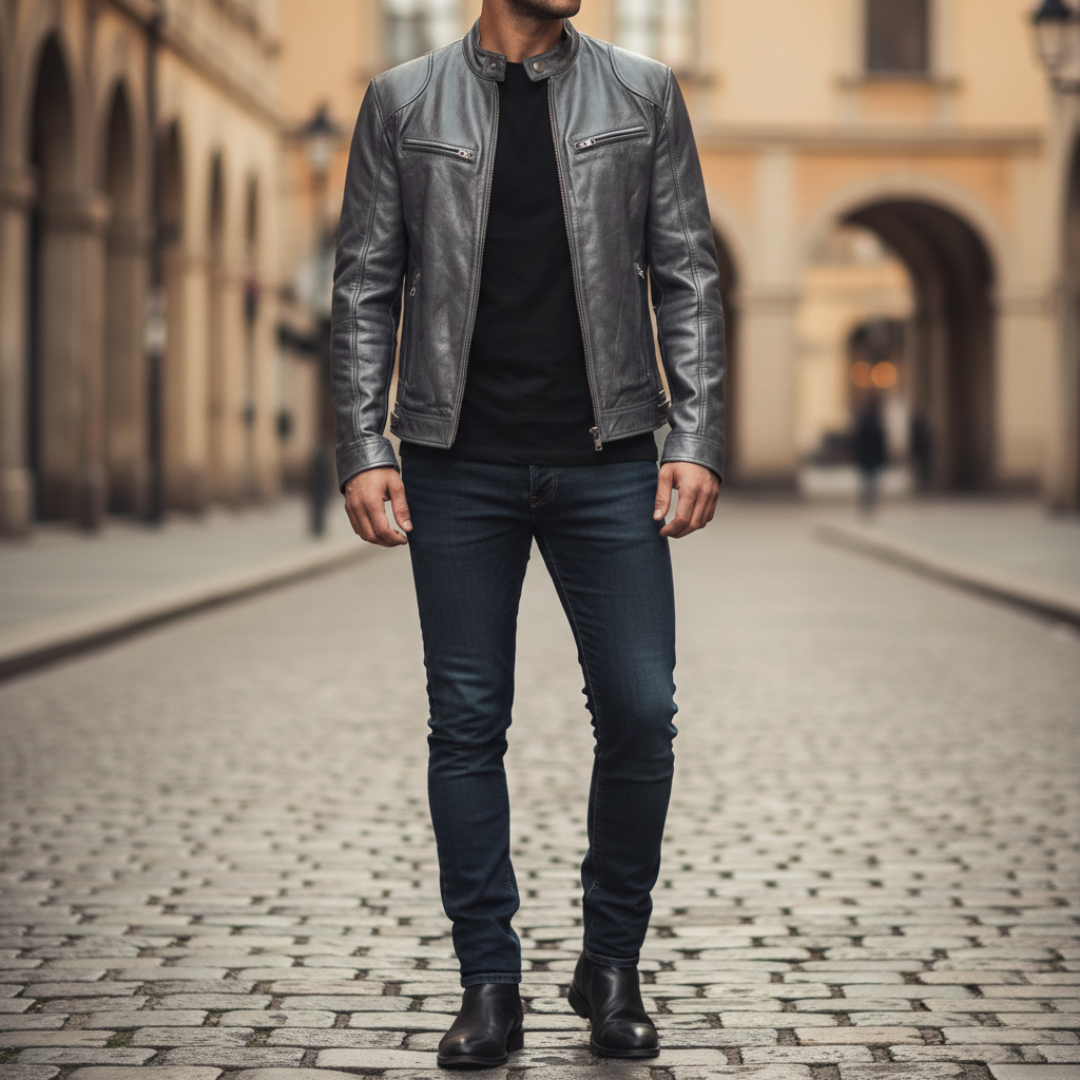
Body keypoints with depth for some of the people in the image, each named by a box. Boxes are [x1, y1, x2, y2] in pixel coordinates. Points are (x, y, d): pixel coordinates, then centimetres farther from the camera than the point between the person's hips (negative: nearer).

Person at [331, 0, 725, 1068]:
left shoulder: (644, 96, 8)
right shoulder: (402, 102, 6)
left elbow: (687, 279, 7)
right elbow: (365, 286, 6)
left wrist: (697, 438, -3)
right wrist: (362, 448, -3)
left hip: (608, 459, 1)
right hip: (459, 463, 0)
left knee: (640, 710, -4)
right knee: (466, 722, 3)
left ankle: (611, 965, 15)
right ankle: (489, 982, 14)